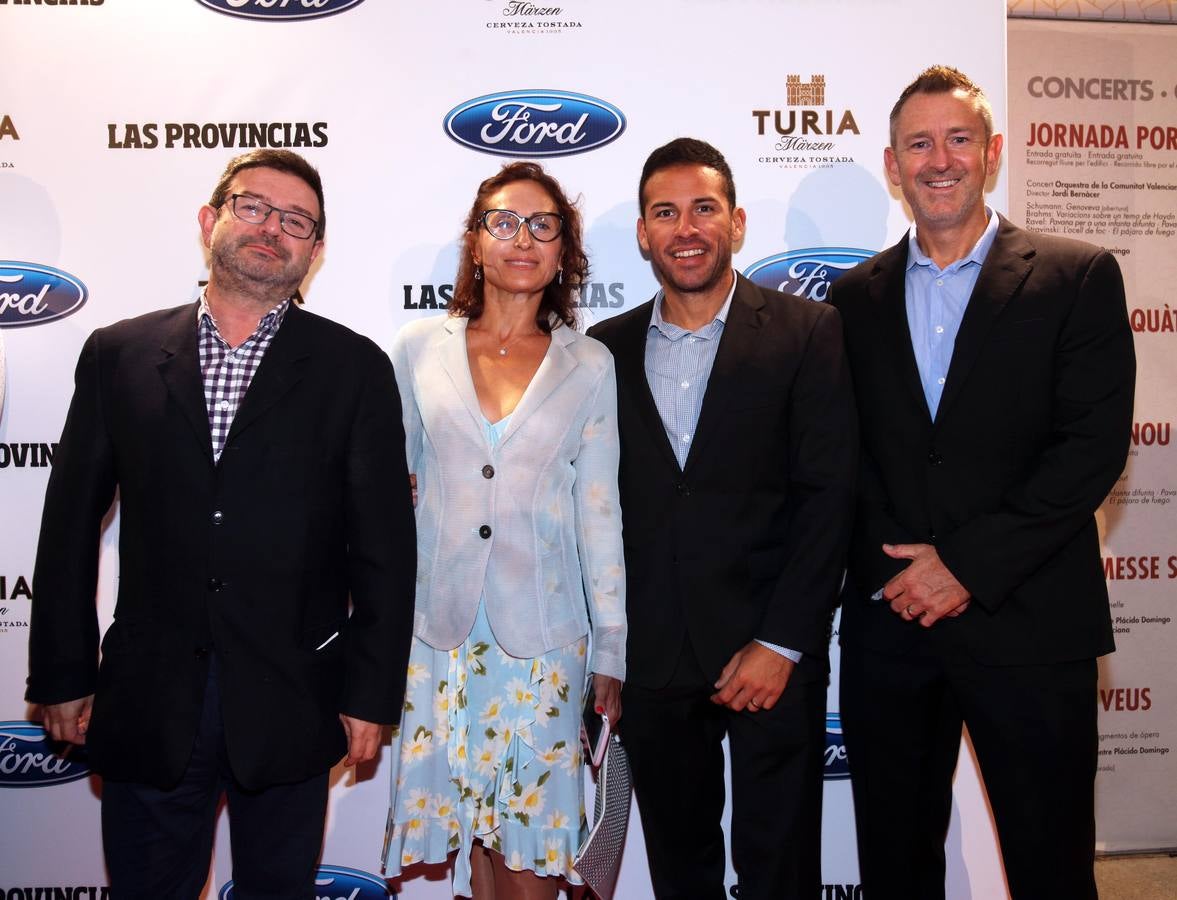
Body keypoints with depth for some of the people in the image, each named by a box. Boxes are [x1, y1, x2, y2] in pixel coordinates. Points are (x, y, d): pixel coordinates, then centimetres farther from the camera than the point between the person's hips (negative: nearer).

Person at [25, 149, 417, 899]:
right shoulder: (118, 354, 3)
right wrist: (63, 674, 4)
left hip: (288, 704, -1)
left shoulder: (354, 368, -2)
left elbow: (385, 545, -3)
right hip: (146, 701, 1)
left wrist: (371, 693, -5)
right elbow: (72, 524, 6)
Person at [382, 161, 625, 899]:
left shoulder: (589, 365, 2)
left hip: (542, 637, -1)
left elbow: (599, 513, 3)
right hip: (440, 628, 1)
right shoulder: (420, 348, 3)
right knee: (464, 824, 11)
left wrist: (613, 651, 4)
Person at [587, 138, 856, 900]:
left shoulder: (807, 332, -2)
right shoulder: (607, 349, 6)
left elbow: (830, 493, -8)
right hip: (651, 659, 3)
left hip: (771, 658, -2)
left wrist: (781, 643, -11)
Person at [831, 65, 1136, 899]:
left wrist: (970, 565, -13)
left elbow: (1096, 444, -9)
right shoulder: (857, 296, 8)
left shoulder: (1078, 276, 0)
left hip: (1027, 623, -2)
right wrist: (895, 569, -9)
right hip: (888, 623, 3)